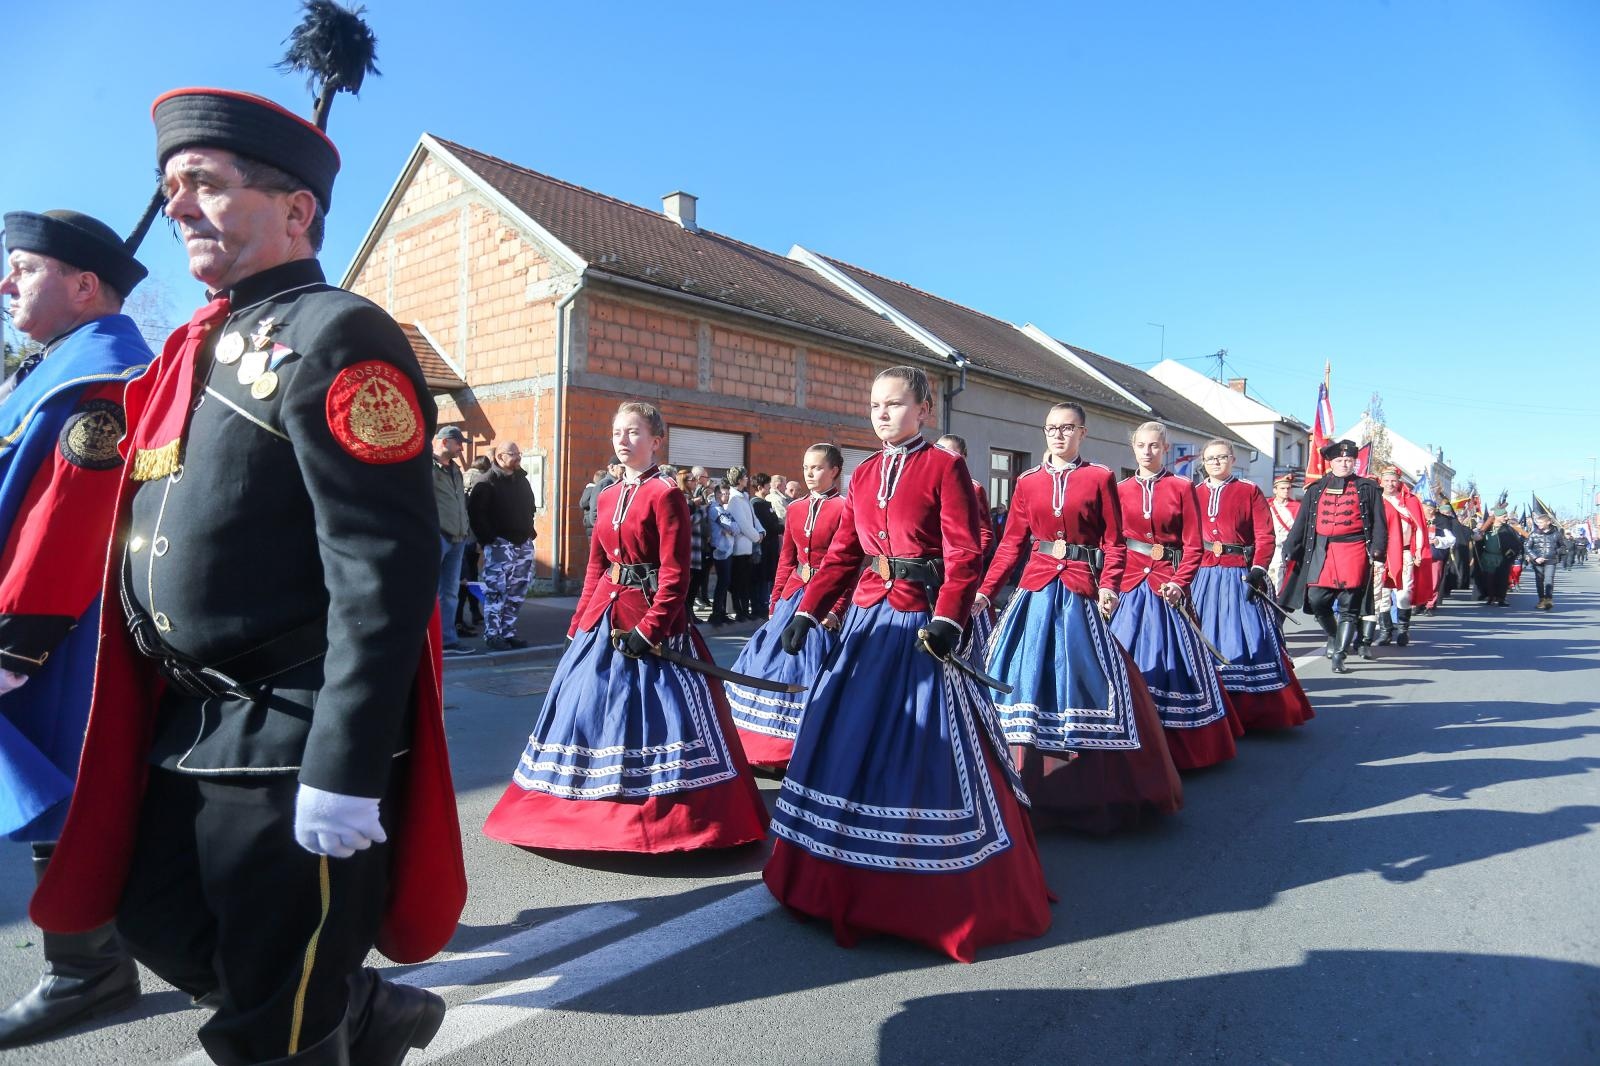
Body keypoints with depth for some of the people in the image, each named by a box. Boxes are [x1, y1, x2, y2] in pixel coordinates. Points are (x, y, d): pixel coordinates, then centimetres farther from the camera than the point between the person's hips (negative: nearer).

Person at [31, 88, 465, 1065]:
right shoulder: (204, 346, 14)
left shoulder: (335, 337, -14)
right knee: (162, 929, 23)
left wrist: (346, 772, -24)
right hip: (190, 730, 9)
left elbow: (386, 569, -22)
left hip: (295, 746, -9)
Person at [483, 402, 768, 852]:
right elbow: (596, 565, 16)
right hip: (605, 614, 8)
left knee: (652, 708, -4)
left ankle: (662, 813, 12)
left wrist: (649, 628, -21)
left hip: (651, 614, -8)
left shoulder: (665, 493, -10)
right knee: (591, 702, 12)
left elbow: (675, 572, -15)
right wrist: (580, 621, 11)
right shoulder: (607, 496, 13)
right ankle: (594, 808, 29)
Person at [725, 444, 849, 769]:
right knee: (776, 661, 8)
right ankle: (771, 746, 23)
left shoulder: (844, 508, -7)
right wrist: (775, 602, 10)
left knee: (811, 669, 0)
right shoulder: (795, 509, 10)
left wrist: (836, 609, -18)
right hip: (793, 595, 6)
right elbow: (786, 559, 14)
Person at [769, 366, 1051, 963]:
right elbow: (841, 555, 11)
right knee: (850, 738, 11)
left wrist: (947, 620, -28)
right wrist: (806, 612, 2)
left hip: (923, 623, -6)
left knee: (925, 748, -1)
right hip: (868, 620, 7)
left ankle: (939, 892, 18)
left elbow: (964, 555, -15)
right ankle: (847, 877, 29)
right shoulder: (863, 475, 12)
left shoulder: (945, 468, -6)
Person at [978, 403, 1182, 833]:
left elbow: (1114, 543, -2)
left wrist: (1108, 586, -17)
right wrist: (985, 590, 0)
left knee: (1082, 675, 0)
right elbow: (1011, 543, 7)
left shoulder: (1100, 478, 3)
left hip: (1081, 590, -2)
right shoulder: (1027, 482, 9)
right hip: (1035, 587, 3)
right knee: (1027, 674, 1)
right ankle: (1029, 782, 14)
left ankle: (1089, 788, 14)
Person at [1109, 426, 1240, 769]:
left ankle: (1176, 746, 16)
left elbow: (1193, 545, -1)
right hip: (1128, 583, 2)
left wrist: (1179, 582, -14)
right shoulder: (1121, 490, 7)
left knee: (1170, 657, 3)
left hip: (1167, 583, -1)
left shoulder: (1182, 488, 2)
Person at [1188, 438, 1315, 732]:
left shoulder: (1250, 492, 4)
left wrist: (1258, 569, -15)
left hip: (1239, 577, -2)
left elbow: (1266, 535, -3)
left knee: (1246, 639, -2)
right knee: (1203, 640, 5)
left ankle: (1251, 710, 8)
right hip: (1202, 578, 3)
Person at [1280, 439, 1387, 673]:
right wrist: (1289, 550, 4)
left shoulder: (1367, 488, 8)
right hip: (1321, 550, 2)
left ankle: (1339, 655, 2)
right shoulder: (1316, 489, 13)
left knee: (1348, 606, -2)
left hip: (1354, 550, -2)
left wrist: (1377, 552, -8)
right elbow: (1301, 521, 11)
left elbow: (1379, 522, 4)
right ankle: (1333, 636, 26)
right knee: (1316, 600, -3)